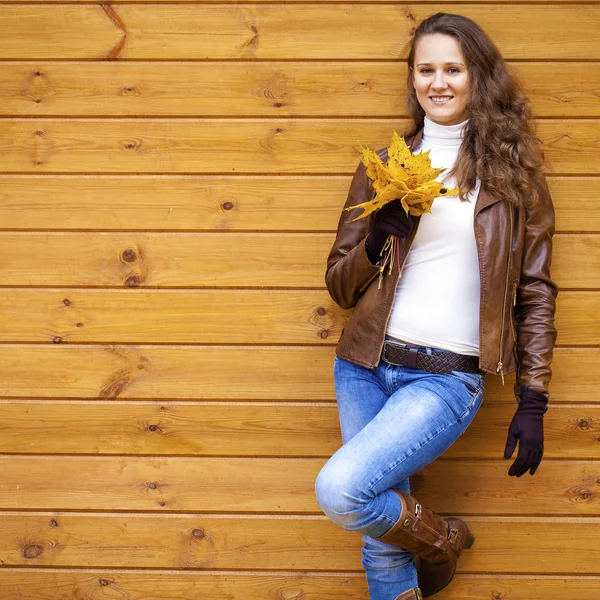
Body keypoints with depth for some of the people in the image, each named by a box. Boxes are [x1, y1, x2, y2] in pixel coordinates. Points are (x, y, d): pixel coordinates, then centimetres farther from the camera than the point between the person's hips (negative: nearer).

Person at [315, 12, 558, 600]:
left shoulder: (512, 172, 4)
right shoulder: (384, 167, 10)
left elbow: (535, 291, 4)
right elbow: (339, 284, 11)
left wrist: (532, 404, -1)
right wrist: (378, 241, -10)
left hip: (446, 378, -3)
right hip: (366, 368, 4)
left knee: (339, 490, -22)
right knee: (381, 548, 4)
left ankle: (440, 539, 7)